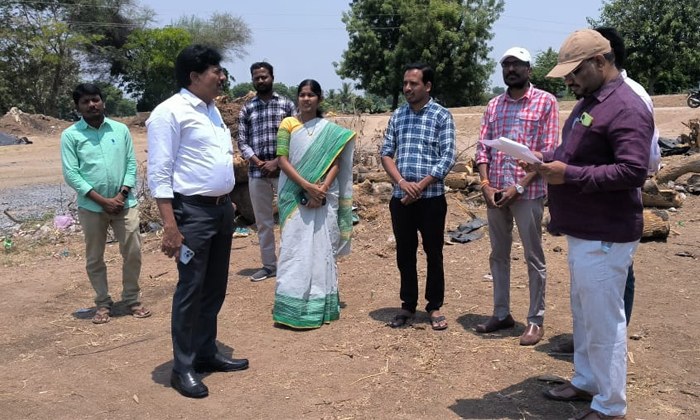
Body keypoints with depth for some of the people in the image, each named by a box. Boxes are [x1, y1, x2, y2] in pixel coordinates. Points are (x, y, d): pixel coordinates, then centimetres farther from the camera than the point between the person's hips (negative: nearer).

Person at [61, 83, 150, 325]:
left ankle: (131, 299, 20)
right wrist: (102, 200, -13)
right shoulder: (70, 135, -3)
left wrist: (122, 195, -10)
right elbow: (71, 174, -8)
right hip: (91, 207, -1)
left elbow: (131, 164, 4)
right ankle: (103, 303, 24)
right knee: (94, 258, 8)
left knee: (133, 253, 3)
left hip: (124, 203, 1)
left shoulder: (121, 130, 4)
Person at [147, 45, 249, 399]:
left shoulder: (212, 110, 13)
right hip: (193, 212, -8)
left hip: (222, 209, 8)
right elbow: (158, 174, -17)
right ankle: (183, 368, 14)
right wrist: (170, 228, -22)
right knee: (191, 290, 0)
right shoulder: (170, 112, -13)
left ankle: (207, 354, 30)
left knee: (215, 288, 15)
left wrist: (227, 205, 16)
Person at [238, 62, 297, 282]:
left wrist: (277, 162, -11)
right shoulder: (247, 109, 9)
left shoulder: (287, 105, 5)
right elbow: (242, 142, 5)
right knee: (263, 221, 8)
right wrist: (259, 163, -9)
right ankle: (269, 265, 18)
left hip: (284, 170, -2)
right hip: (256, 172, 2)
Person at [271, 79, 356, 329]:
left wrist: (322, 191, -15)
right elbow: (283, 161, -5)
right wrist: (308, 186, -16)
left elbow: (336, 163, -1)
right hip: (295, 196, -1)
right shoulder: (288, 124, 3)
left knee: (322, 248, 4)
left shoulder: (330, 130, 7)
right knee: (295, 248, -1)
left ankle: (320, 305, 14)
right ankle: (293, 306, 6)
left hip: (324, 197, 1)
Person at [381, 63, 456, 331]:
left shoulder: (442, 116, -2)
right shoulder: (397, 116, 10)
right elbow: (386, 153, 7)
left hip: (431, 198, -3)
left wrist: (420, 187, -15)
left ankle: (434, 307, 19)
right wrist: (402, 182, -10)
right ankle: (408, 306, 23)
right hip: (400, 198, 4)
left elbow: (447, 158, -8)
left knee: (433, 253, 6)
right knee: (404, 254, 10)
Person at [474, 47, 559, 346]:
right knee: (498, 255, 13)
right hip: (495, 192, 5)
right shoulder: (493, 105, 13)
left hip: (528, 192, -5)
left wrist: (519, 187, -15)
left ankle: (536, 320, 15)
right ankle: (501, 314, 26)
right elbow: (483, 148, 9)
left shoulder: (545, 102, -2)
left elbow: (548, 151, -8)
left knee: (534, 258, 4)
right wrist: (485, 184, -6)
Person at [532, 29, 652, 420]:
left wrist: (568, 175, -25)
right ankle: (586, 381, 35)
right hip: (582, 231, 10)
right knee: (584, 314, 20)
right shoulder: (587, 102, 14)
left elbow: (634, 170, -26)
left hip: (605, 237, -10)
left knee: (604, 322, 0)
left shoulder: (627, 108, -18)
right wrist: (546, 159, 3)